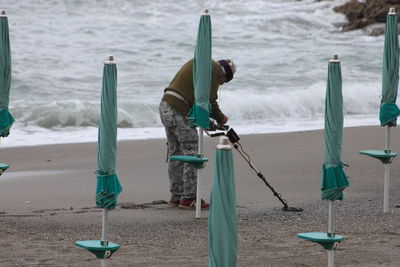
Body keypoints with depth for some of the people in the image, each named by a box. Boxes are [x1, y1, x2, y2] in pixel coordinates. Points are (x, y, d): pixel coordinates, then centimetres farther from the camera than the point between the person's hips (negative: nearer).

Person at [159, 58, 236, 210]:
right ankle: (188, 198, -2)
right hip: (179, 112, -10)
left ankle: (176, 197, 20)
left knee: (175, 153, 15)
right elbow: (209, 100, -10)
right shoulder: (215, 70, -6)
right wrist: (220, 118, 6)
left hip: (166, 106, 10)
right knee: (192, 153, -3)